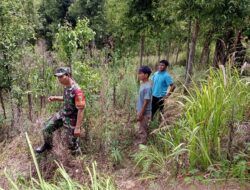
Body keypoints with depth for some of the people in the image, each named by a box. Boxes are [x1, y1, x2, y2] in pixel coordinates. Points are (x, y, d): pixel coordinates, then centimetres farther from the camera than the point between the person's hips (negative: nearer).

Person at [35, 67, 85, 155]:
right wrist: (55, 98, 2)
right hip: (62, 114, 8)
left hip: (71, 119, -8)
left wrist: (77, 127, -26)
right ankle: (47, 145, 42)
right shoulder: (66, 86, -3)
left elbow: (81, 110, -28)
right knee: (47, 128, 14)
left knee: (72, 144, 6)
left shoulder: (77, 91, -30)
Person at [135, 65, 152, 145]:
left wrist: (140, 114, -19)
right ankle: (139, 142, 38)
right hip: (140, 110, 9)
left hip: (144, 113, -9)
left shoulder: (147, 87, -27)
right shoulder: (143, 84, 3)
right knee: (141, 129, 23)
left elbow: (146, 102, -24)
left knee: (143, 131, 7)